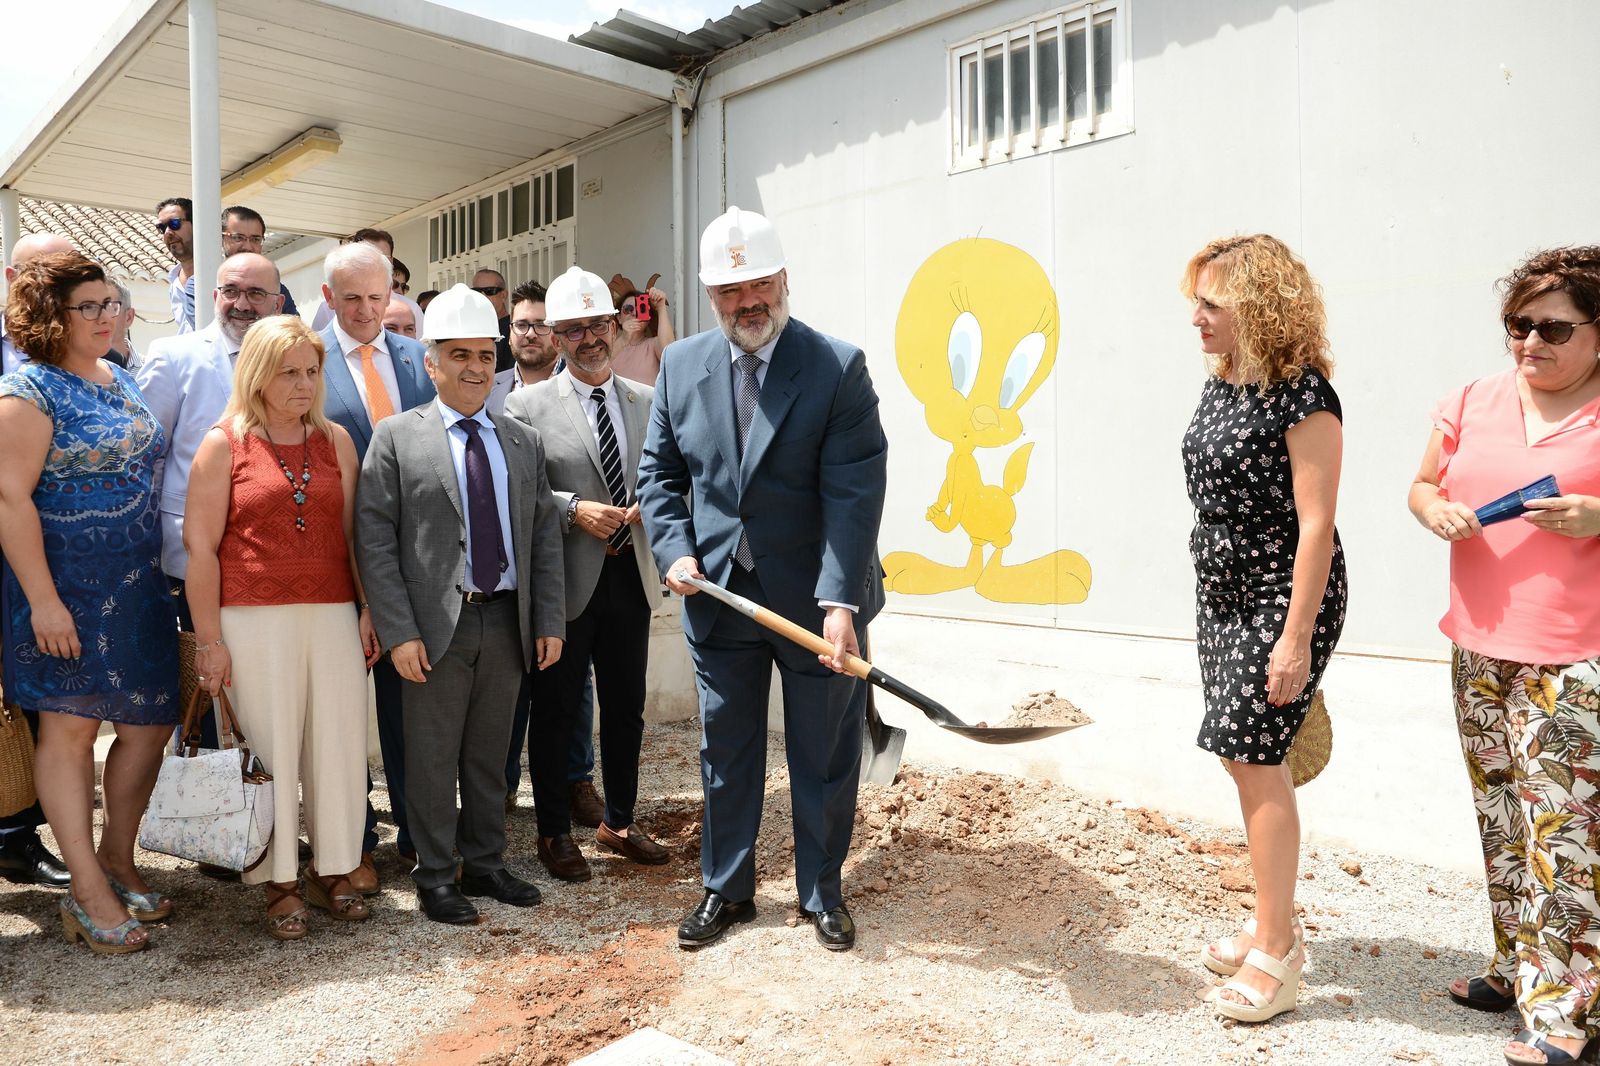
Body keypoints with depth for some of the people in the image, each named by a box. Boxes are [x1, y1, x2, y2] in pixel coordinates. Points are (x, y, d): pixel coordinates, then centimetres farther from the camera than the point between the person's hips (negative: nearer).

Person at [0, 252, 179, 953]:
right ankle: (88, 891, 10)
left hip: (137, 587, 7)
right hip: (65, 586, -7)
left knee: (150, 724, 9)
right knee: (68, 725, 2)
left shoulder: (122, 380, 12)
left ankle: (116, 859, 26)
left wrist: (160, 573, 16)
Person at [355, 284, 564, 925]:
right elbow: (374, 539, -6)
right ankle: (435, 877, 21)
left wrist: (549, 621, 3)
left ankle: (485, 864, 29)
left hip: (508, 622, 4)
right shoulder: (396, 438, -1)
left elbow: (544, 535, 10)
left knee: (490, 753, 14)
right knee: (433, 756, 6)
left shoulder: (523, 442, 11)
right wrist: (398, 632, -12)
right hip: (436, 626, -3)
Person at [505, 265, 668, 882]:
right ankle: (554, 832, 27)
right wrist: (574, 509, -20)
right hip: (565, 581, -4)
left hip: (630, 576, 4)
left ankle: (619, 823, 33)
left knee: (626, 709, 15)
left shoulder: (647, 402, 8)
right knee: (555, 710, 9)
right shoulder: (527, 405, -4)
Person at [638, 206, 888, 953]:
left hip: (815, 597, -3)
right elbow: (659, 471, 8)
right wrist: (674, 551, -8)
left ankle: (822, 893, 32)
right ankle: (725, 890, 35)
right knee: (725, 752, 16)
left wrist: (839, 600, -28)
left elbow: (854, 492, -19)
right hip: (718, 593, 3)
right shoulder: (681, 365, 1)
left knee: (824, 757, 12)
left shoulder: (839, 367, -12)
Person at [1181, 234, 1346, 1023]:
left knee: (1253, 758, -6)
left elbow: (1315, 524, -20)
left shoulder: (1302, 396, -17)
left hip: (1283, 598, -8)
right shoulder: (1218, 384, 7)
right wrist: (1215, 589, 16)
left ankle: (1276, 950, 9)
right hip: (1221, 593, 8)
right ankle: (1275, 923, 28)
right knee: (1244, 757, 13)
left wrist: (1296, 638, -21)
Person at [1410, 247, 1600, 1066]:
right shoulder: (1472, 404, 8)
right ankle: (1516, 968, 32)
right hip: (1479, 648, 6)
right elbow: (1423, 485, 17)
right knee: (1500, 819, 16)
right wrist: (1435, 512, -5)